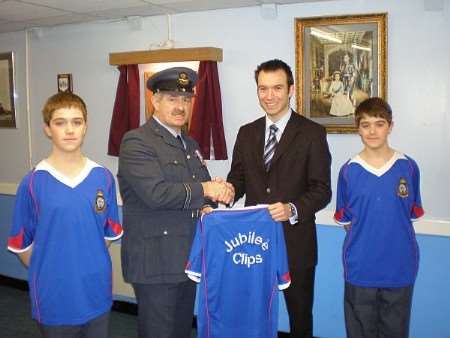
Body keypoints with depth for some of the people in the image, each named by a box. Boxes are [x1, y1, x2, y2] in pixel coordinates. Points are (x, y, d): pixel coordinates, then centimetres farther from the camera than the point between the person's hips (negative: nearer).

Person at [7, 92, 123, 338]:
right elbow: (22, 245, -3)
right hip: (54, 299, -2)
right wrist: (46, 275, 2)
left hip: (97, 296, 3)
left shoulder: (103, 178, -3)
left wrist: (91, 268, 4)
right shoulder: (33, 183, -10)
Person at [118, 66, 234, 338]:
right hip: (155, 261, -7)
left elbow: (207, 188, 15)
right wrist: (203, 189, -14)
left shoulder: (190, 144, 15)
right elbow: (156, 193, -24)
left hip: (188, 259, 8)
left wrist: (211, 202, -8)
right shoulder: (136, 142, -11)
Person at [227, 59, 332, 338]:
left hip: (295, 242, -3)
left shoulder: (312, 133, -5)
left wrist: (293, 209, -27)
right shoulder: (246, 133, 8)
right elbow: (238, 180, 8)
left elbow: (322, 189, -9)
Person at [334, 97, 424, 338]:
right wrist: (363, 243, -4)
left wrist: (396, 244, 0)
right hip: (360, 268, 0)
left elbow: (412, 215, 6)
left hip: (400, 268, 1)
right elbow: (345, 220, 5)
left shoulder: (408, 167, -3)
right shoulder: (348, 171, -4)